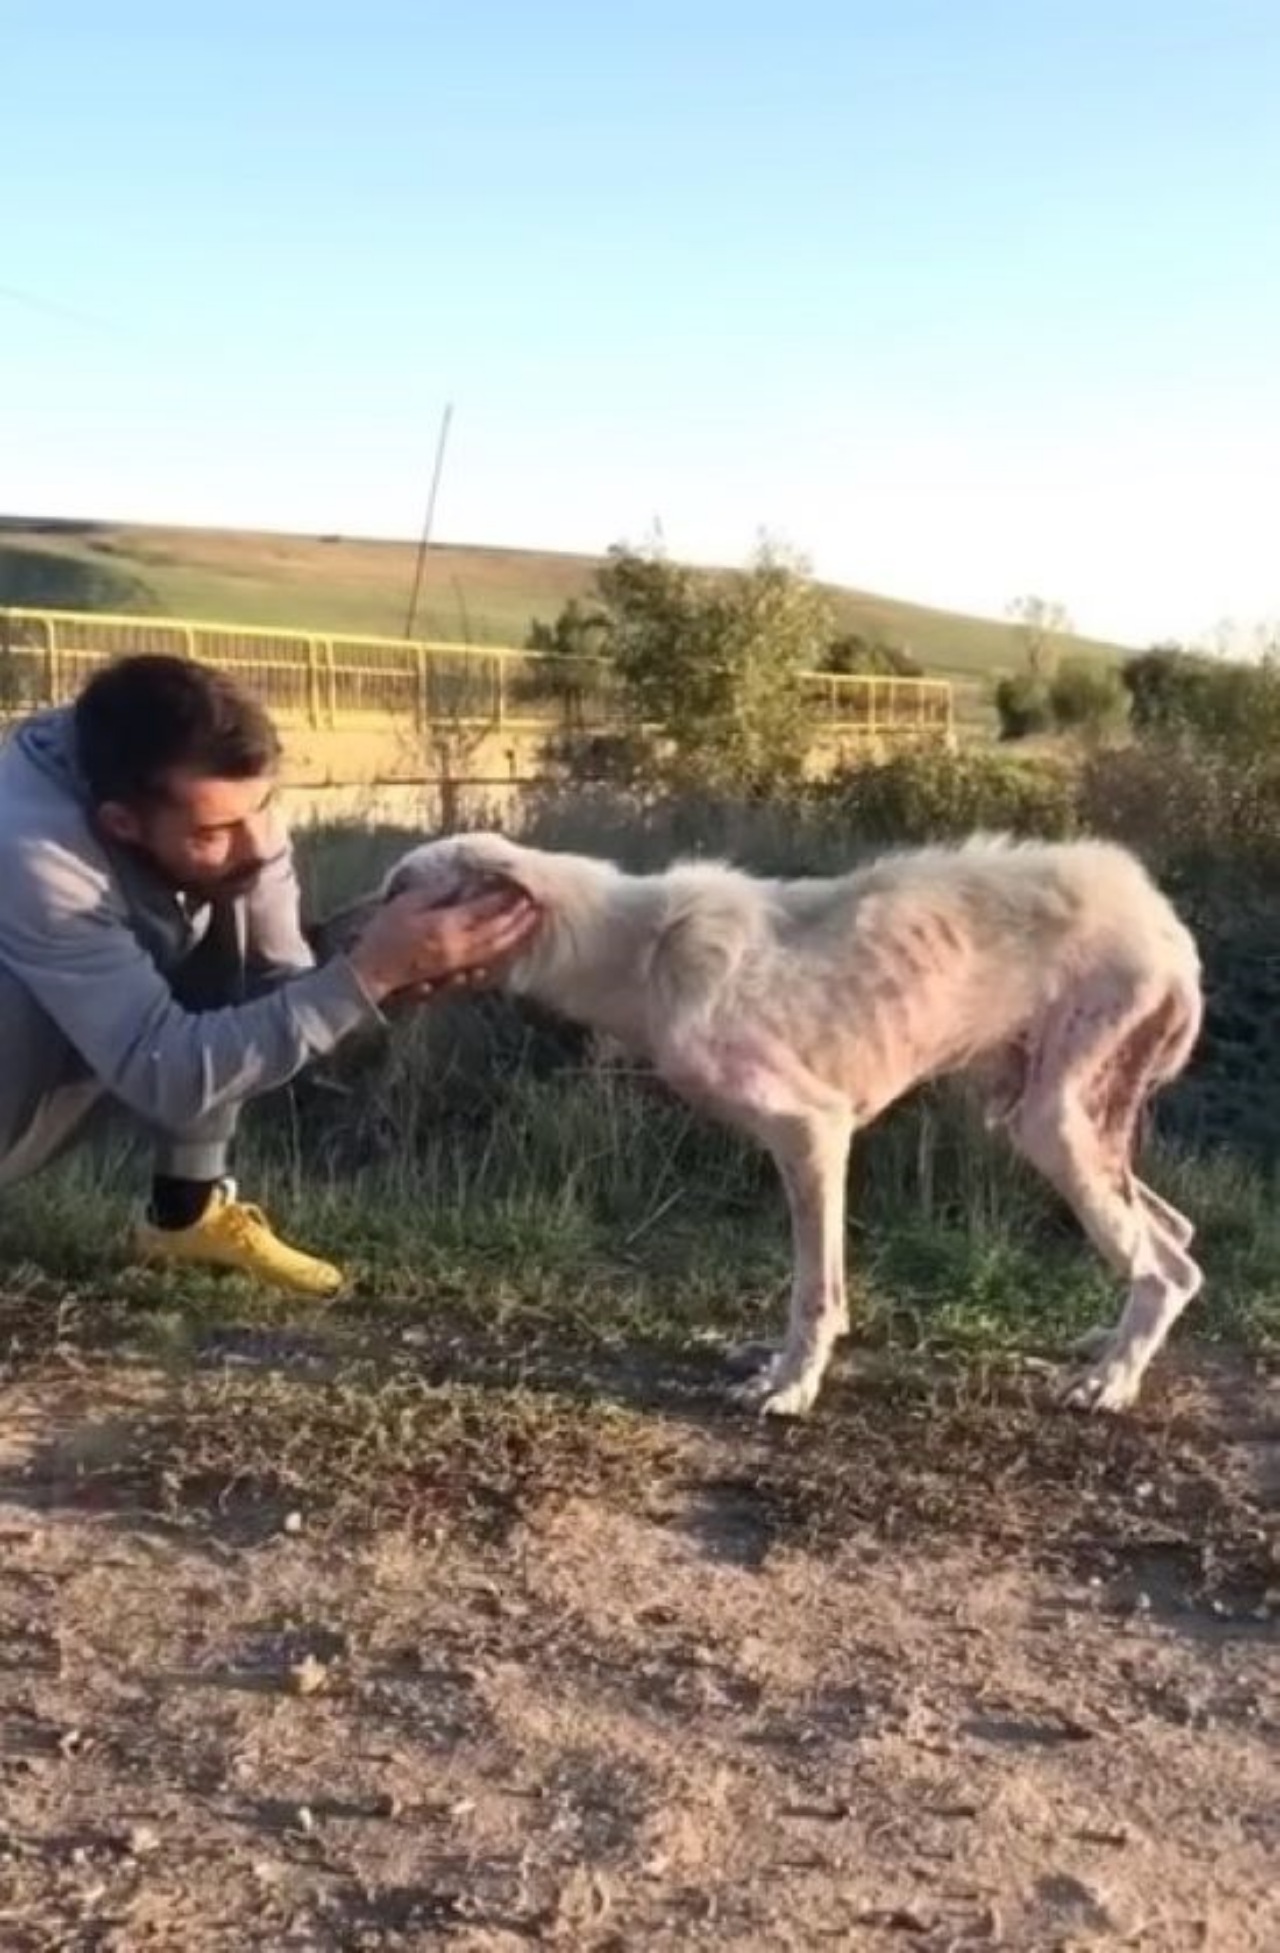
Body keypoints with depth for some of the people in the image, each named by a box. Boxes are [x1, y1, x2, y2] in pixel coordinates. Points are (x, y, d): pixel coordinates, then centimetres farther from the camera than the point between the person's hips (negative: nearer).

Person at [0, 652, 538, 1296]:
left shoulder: (228, 809, -18)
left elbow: (277, 988, -11)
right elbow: (165, 1073, -38)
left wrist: (394, 977, -32)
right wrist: (367, 973, -43)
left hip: (87, 1065, 7)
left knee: (221, 903, -16)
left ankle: (188, 1210, -2)